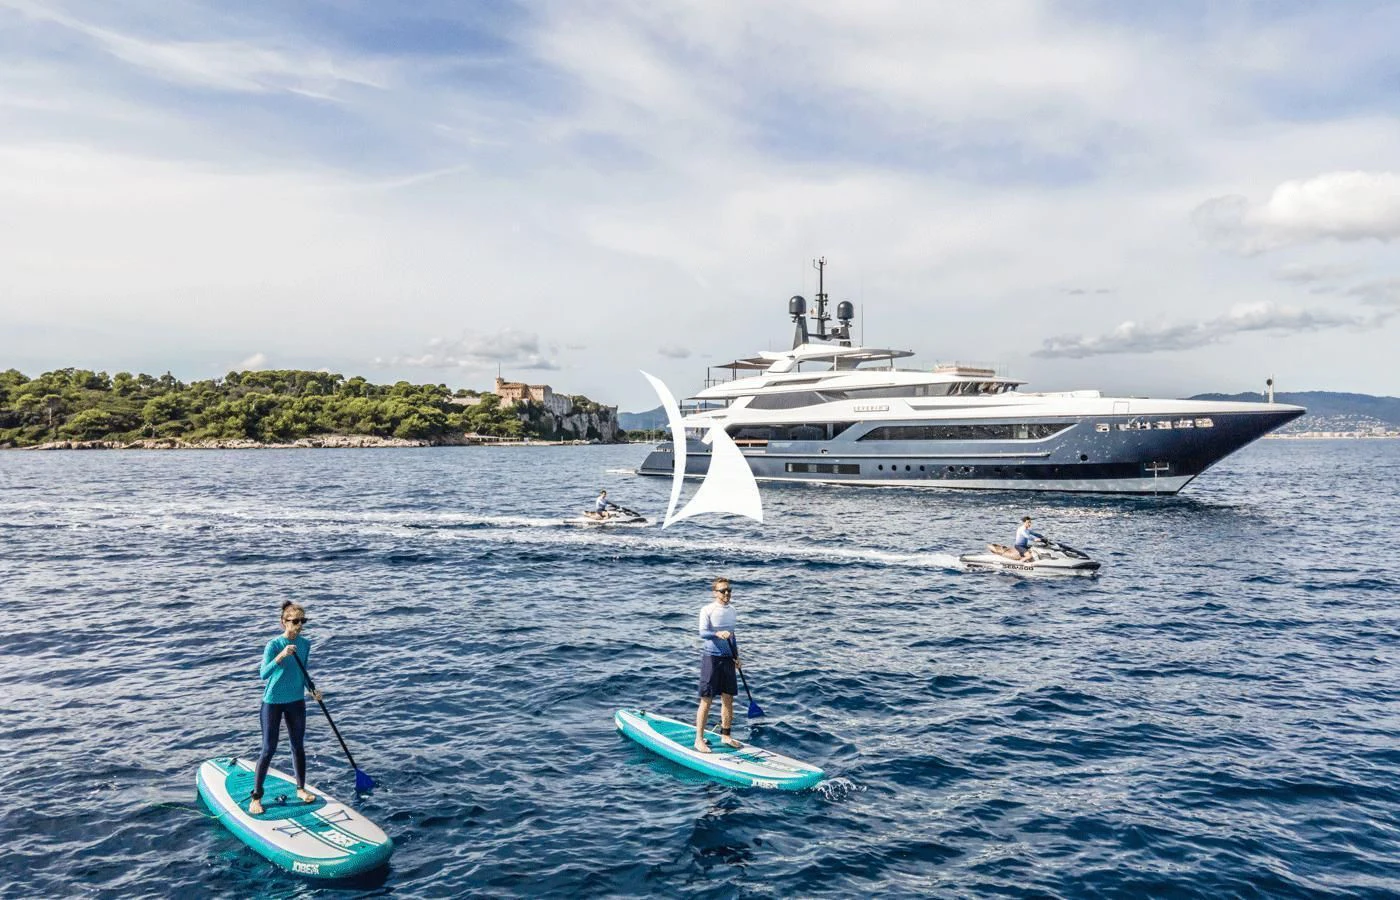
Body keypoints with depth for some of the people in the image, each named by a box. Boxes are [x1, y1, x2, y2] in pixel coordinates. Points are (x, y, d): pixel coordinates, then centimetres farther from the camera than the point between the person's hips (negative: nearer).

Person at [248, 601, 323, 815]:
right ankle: (256, 797, 12)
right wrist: (281, 656, -44)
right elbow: (263, 674, -30)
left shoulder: (305, 644, -1)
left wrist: (312, 690, -3)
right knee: (269, 749, 0)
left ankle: (301, 789, 27)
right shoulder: (273, 645, -18)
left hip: (296, 701, 5)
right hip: (273, 702, -5)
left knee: (298, 746, 13)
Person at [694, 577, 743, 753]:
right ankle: (699, 739, 3)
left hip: (727, 658, 6)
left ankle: (725, 736, 22)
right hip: (711, 657, -6)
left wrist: (736, 656, 18)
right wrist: (717, 634, -38)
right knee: (706, 700, -4)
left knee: (728, 698, 9)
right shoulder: (707, 610, -10)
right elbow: (702, 633, -21)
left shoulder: (731, 610, 11)